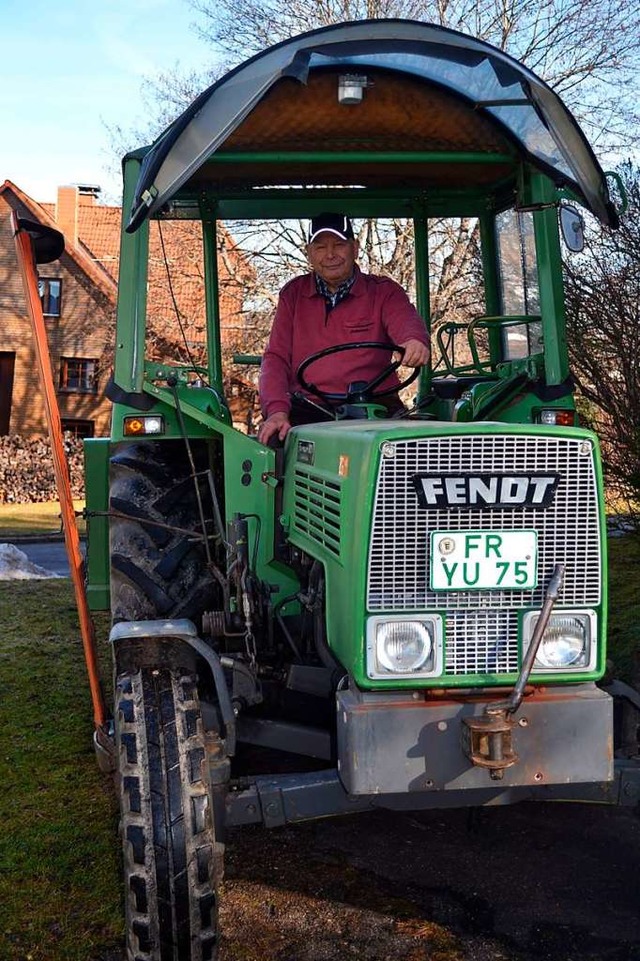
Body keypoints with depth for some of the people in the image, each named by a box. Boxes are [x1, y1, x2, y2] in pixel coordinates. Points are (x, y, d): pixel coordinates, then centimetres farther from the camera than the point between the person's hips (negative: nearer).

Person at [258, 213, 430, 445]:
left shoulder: (384, 292, 9)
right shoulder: (293, 294, 14)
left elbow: (407, 321, -13)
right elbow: (276, 358, 6)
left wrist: (415, 340, -40)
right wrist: (277, 411, -13)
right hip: (307, 412, 1)